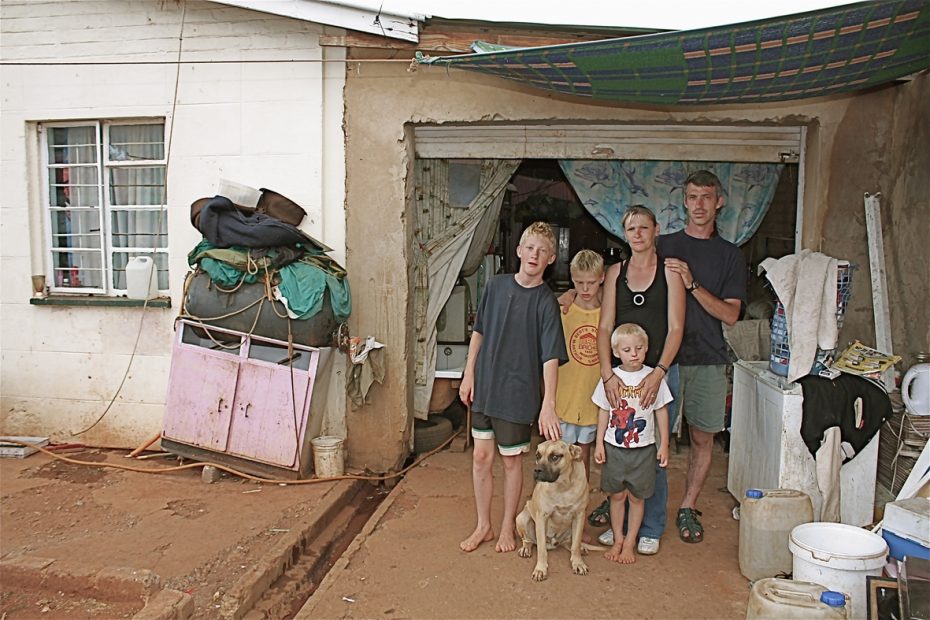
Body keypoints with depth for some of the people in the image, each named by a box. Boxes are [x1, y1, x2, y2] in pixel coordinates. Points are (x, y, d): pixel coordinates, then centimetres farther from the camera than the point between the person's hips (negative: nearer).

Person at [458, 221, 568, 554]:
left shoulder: (546, 302, -11)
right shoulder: (496, 285, 1)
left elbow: (550, 356, -17)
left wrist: (548, 404, -25)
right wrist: (469, 374, 6)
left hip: (518, 393, -4)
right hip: (484, 387, 4)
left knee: (512, 461, 10)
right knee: (481, 457, 10)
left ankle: (507, 526, 28)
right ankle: (483, 526, 26)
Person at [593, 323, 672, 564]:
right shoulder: (610, 378, -3)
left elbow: (661, 411, 1)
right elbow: (604, 412, 3)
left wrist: (664, 444, 0)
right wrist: (599, 443, 1)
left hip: (643, 448, -1)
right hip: (614, 447, 1)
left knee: (636, 497, 8)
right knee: (617, 495, 10)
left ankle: (630, 542, 22)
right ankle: (617, 539, 25)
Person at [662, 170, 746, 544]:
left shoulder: (731, 256, 7)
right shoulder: (664, 247, 6)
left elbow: (730, 314, -2)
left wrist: (692, 284, -15)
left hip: (708, 359, 1)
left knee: (703, 437, 6)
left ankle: (688, 508, 22)